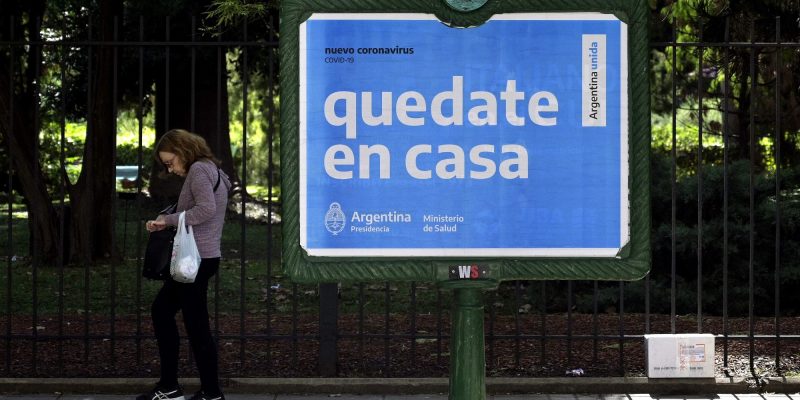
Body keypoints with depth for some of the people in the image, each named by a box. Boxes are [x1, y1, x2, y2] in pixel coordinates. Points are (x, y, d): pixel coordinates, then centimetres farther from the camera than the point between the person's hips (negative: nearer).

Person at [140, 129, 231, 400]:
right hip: (201, 258, 11)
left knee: (196, 325, -3)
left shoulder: (199, 170, -10)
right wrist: (166, 223, 6)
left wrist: (168, 220, -18)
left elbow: (206, 208, -24)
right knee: (161, 310, 17)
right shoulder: (211, 171, 19)